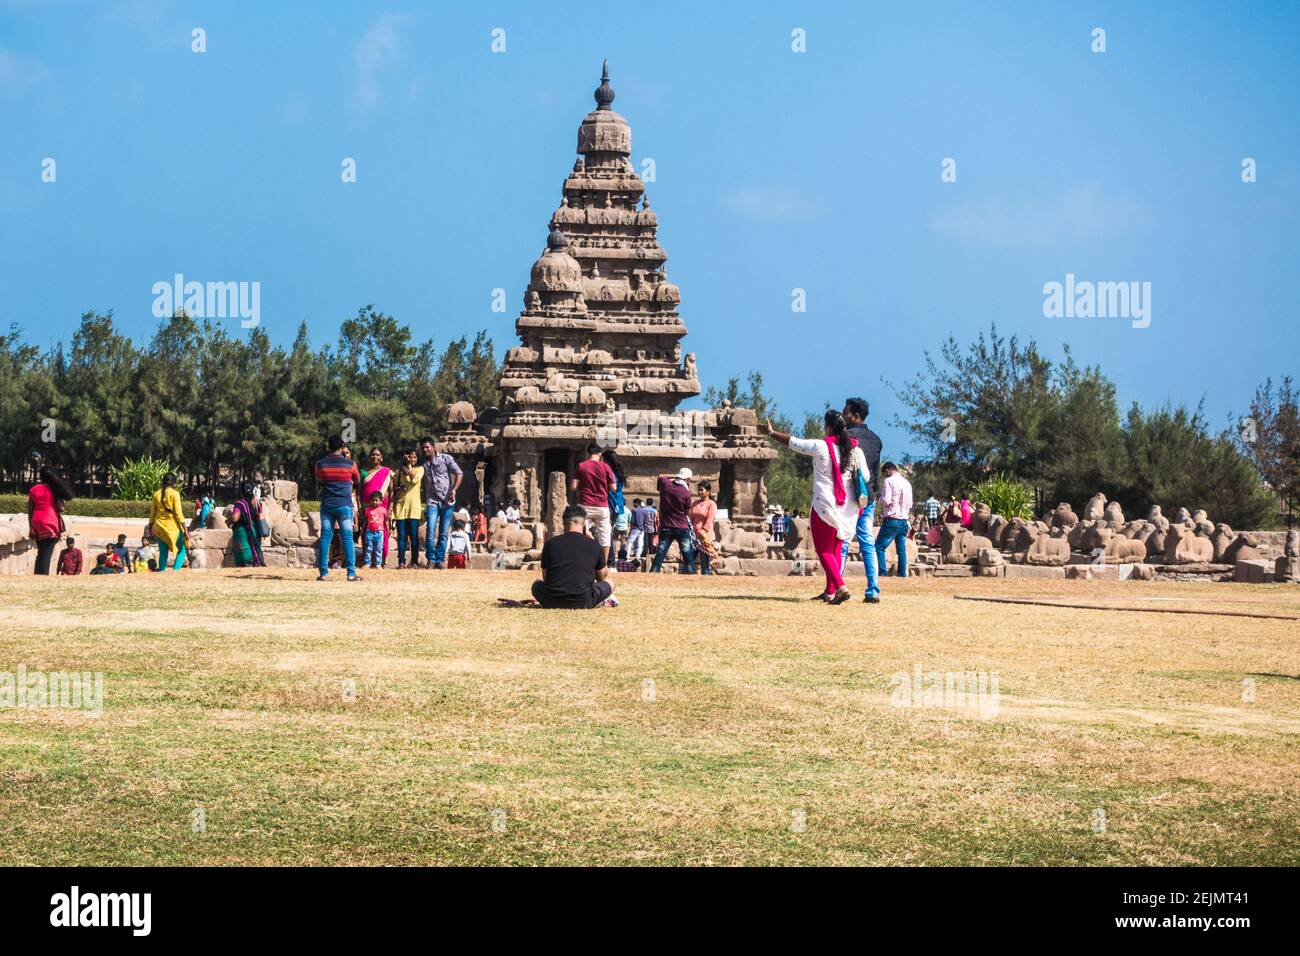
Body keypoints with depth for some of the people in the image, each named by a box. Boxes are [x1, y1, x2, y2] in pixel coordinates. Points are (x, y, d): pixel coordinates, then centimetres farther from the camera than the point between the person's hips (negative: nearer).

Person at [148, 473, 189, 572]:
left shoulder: (157, 494, 6)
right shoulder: (174, 494, -8)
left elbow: (152, 513, 13)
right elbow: (178, 513, -11)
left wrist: (150, 527, 25)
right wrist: (185, 531, -9)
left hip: (160, 526, 5)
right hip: (173, 526, -5)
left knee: (163, 552, 10)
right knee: (182, 549, 7)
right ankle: (176, 569, -11)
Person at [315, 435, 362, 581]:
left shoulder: (320, 464, 1)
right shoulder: (349, 464, -4)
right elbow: (357, 481, 13)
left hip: (326, 505, 2)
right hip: (344, 505, -2)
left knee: (325, 538, 5)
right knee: (347, 538, -1)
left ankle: (323, 572, 1)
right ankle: (351, 573, -6)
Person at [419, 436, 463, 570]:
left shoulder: (445, 458, 1)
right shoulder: (423, 463, 10)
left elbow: (459, 474, -3)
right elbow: (422, 483, 18)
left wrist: (453, 491, -15)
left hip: (447, 502, -2)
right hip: (432, 502, 2)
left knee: (444, 532, 1)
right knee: (430, 530, -13)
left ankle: (440, 560, 8)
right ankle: (430, 559, -8)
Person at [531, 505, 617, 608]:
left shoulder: (550, 543, 6)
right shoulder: (594, 546, 3)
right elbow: (602, 576, 21)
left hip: (552, 603, 1)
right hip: (581, 603, 0)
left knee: (537, 584, 33)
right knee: (609, 584, 24)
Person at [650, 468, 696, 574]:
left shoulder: (665, 484, -2)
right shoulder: (686, 492, -12)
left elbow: (661, 476, 23)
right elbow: (688, 513, 2)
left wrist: (675, 477, 17)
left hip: (665, 528, 3)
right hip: (682, 528, -3)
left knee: (659, 556, 2)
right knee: (688, 557, 0)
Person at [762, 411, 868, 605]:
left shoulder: (820, 447, -10)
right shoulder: (855, 450, 0)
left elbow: (792, 442, 2)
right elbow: (865, 478, 2)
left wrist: (771, 433, 16)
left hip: (825, 506, -5)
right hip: (849, 508, 5)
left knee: (824, 550, 0)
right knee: (836, 549, 17)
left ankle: (840, 587, -20)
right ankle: (830, 592, 21)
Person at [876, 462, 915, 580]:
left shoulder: (889, 481, -8)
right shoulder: (907, 483, 13)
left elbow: (886, 501, -15)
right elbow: (910, 504, 15)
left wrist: (880, 501, 5)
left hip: (891, 519, -7)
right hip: (904, 520, 7)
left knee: (879, 546, -4)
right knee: (901, 548, 11)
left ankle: (882, 572, -12)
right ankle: (902, 573, 8)